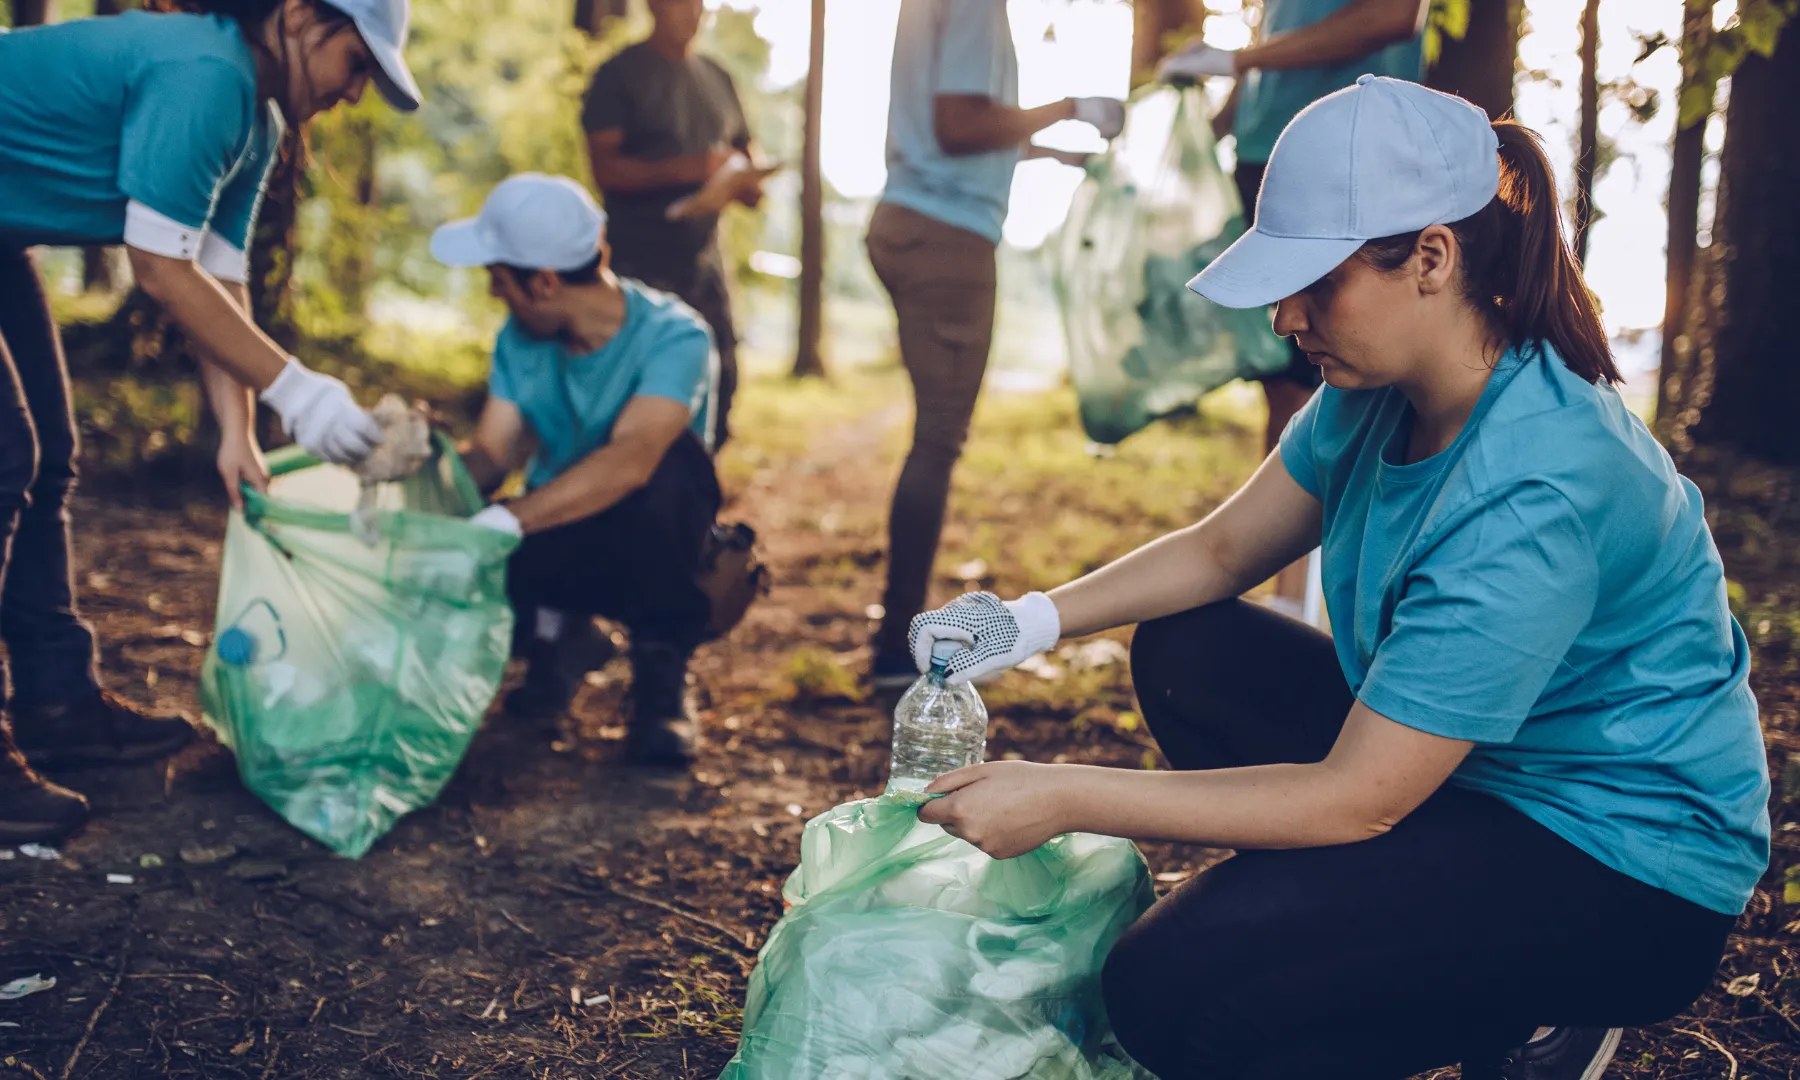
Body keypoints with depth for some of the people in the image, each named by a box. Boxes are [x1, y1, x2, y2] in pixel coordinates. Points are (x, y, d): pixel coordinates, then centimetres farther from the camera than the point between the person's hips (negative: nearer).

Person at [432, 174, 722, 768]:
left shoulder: (673, 336, -25)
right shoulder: (520, 340, -4)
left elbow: (629, 461, -40)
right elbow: (489, 455, -8)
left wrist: (506, 520, -49)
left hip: (644, 553, -4)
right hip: (558, 546, 4)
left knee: (672, 460, -37)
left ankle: (662, 672, -17)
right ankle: (559, 634, 7)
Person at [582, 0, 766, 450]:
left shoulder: (717, 78, 16)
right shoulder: (619, 75, -2)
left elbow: (744, 152, 23)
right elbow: (605, 168, -12)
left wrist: (750, 181, -2)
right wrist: (688, 169, -24)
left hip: (705, 265, 6)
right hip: (641, 267, -6)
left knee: (718, 387, 5)